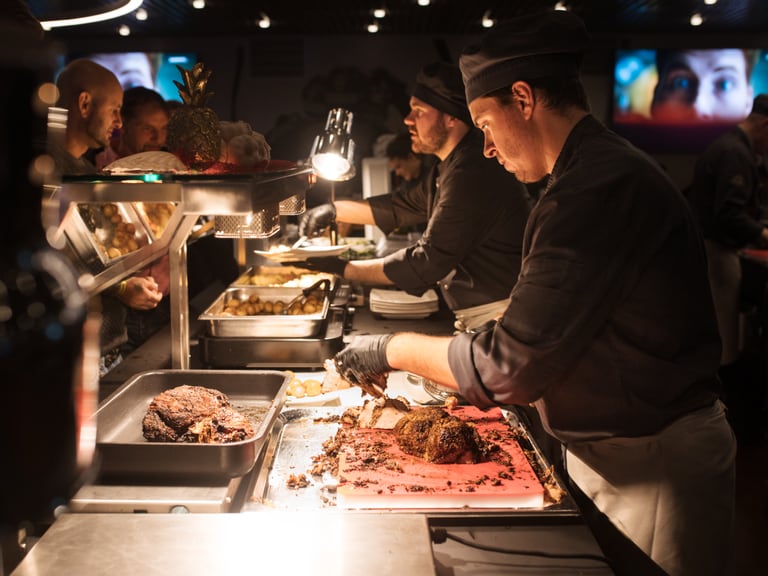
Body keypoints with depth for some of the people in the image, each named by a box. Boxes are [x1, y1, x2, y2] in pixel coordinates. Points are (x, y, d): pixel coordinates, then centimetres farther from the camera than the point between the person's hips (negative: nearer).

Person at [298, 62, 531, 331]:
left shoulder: (474, 174, -23)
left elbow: (426, 262, -22)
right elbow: (402, 207, 22)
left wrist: (343, 268, -15)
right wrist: (334, 210, 12)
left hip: (497, 316, -10)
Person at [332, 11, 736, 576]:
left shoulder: (600, 189, -25)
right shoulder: (610, 167, 10)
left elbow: (509, 367, -25)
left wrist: (393, 350, -12)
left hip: (651, 470, -9)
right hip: (611, 449, 9)